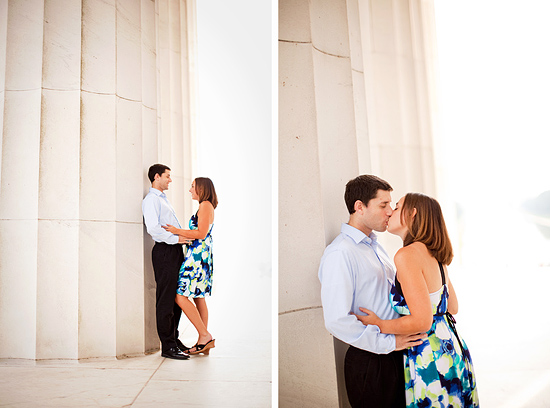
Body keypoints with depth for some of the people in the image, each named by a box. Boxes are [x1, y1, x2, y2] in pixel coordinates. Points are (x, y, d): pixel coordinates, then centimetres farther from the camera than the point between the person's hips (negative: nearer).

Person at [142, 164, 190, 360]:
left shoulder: (163, 198, 23)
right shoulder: (151, 199, -7)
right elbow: (153, 228, -20)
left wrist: (184, 237, 14)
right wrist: (176, 239, -20)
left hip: (175, 250, 10)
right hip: (164, 251, -10)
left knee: (178, 297, 14)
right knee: (166, 300, -5)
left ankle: (174, 338, 25)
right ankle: (167, 346, 1)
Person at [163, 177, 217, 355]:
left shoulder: (205, 205, -9)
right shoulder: (205, 207, 21)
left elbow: (201, 233, -18)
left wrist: (177, 231, -13)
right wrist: (179, 234, 23)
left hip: (198, 255, -10)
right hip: (200, 255, 10)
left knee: (181, 296, -11)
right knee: (198, 297, 10)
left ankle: (205, 335, -9)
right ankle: (203, 342, 13)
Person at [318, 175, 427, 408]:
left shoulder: (375, 247, 12)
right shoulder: (339, 253, -18)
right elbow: (337, 321, -24)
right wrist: (389, 342, -19)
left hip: (396, 356, 8)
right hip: (370, 364, -8)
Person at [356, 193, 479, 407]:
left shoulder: (408, 255, -21)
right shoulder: (433, 254, 6)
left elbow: (422, 321, -25)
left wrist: (378, 324, -11)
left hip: (431, 361, -9)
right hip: (452, 350, 9)